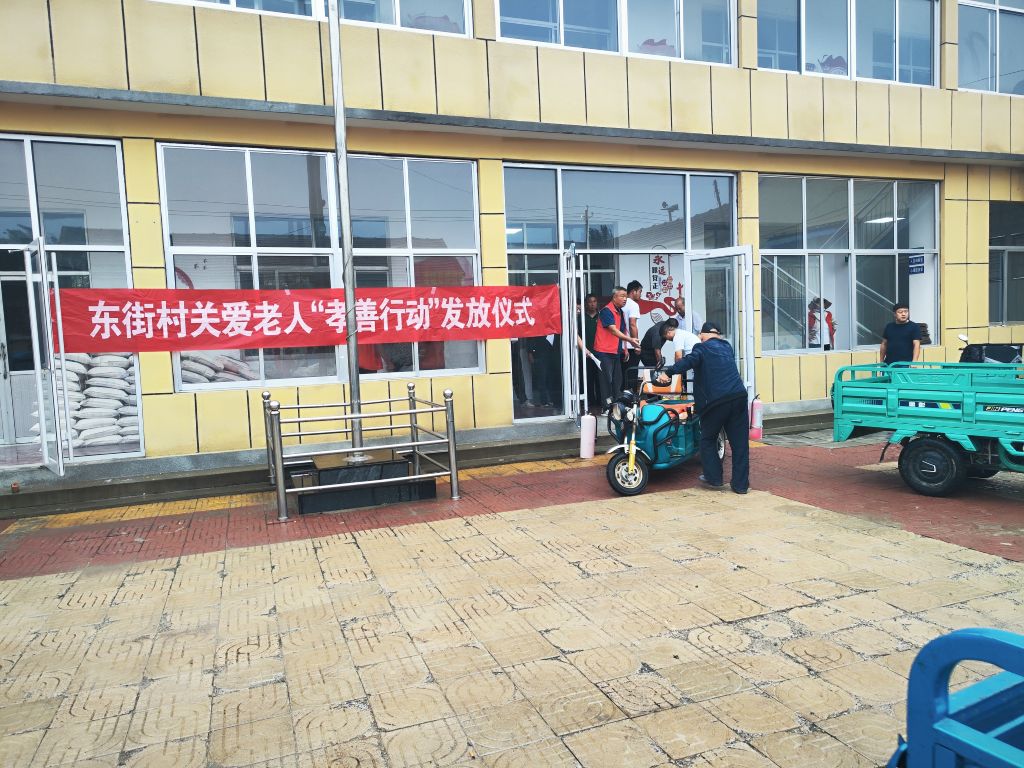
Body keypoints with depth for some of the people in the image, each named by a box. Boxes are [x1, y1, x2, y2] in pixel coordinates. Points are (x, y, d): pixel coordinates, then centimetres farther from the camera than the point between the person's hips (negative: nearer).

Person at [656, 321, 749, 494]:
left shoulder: (702, 348, 3)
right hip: (738, 396, 5)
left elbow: (688, 361, -16)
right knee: (739, 441, 9)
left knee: (708, 440, 14)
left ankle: (714, 478, 16)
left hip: (716, 400, -5)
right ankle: (741, 484, 12)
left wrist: (667, 373, -20)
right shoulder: (727, 347, 20)